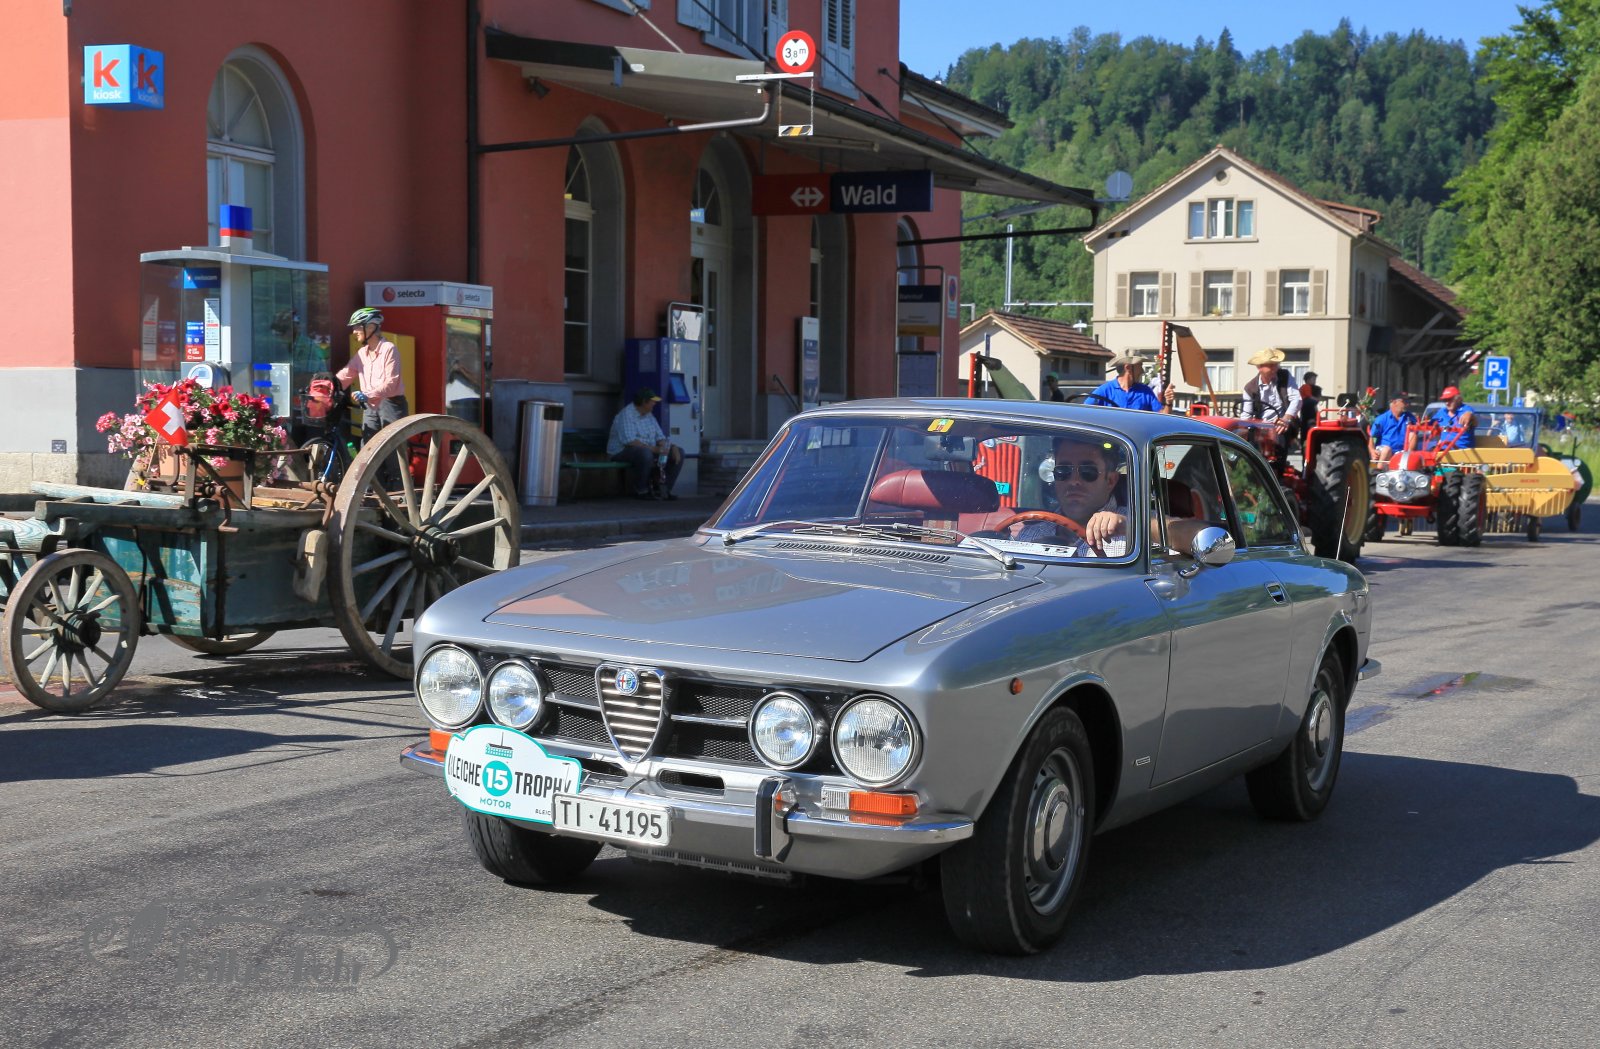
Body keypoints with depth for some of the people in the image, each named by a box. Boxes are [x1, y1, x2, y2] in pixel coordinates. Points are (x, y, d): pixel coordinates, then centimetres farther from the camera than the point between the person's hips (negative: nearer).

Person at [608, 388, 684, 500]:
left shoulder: (649, 415, 12)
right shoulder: (626, 415, -17)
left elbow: (659, 437, 10)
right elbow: (630, 441, -28)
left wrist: (673, 448, -11)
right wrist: (655, 449, -31)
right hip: (623, 453, -9)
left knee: (679, 452, -2)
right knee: (645, 453, -42)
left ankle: (663, 489, -1)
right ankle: (641, 491, -23)